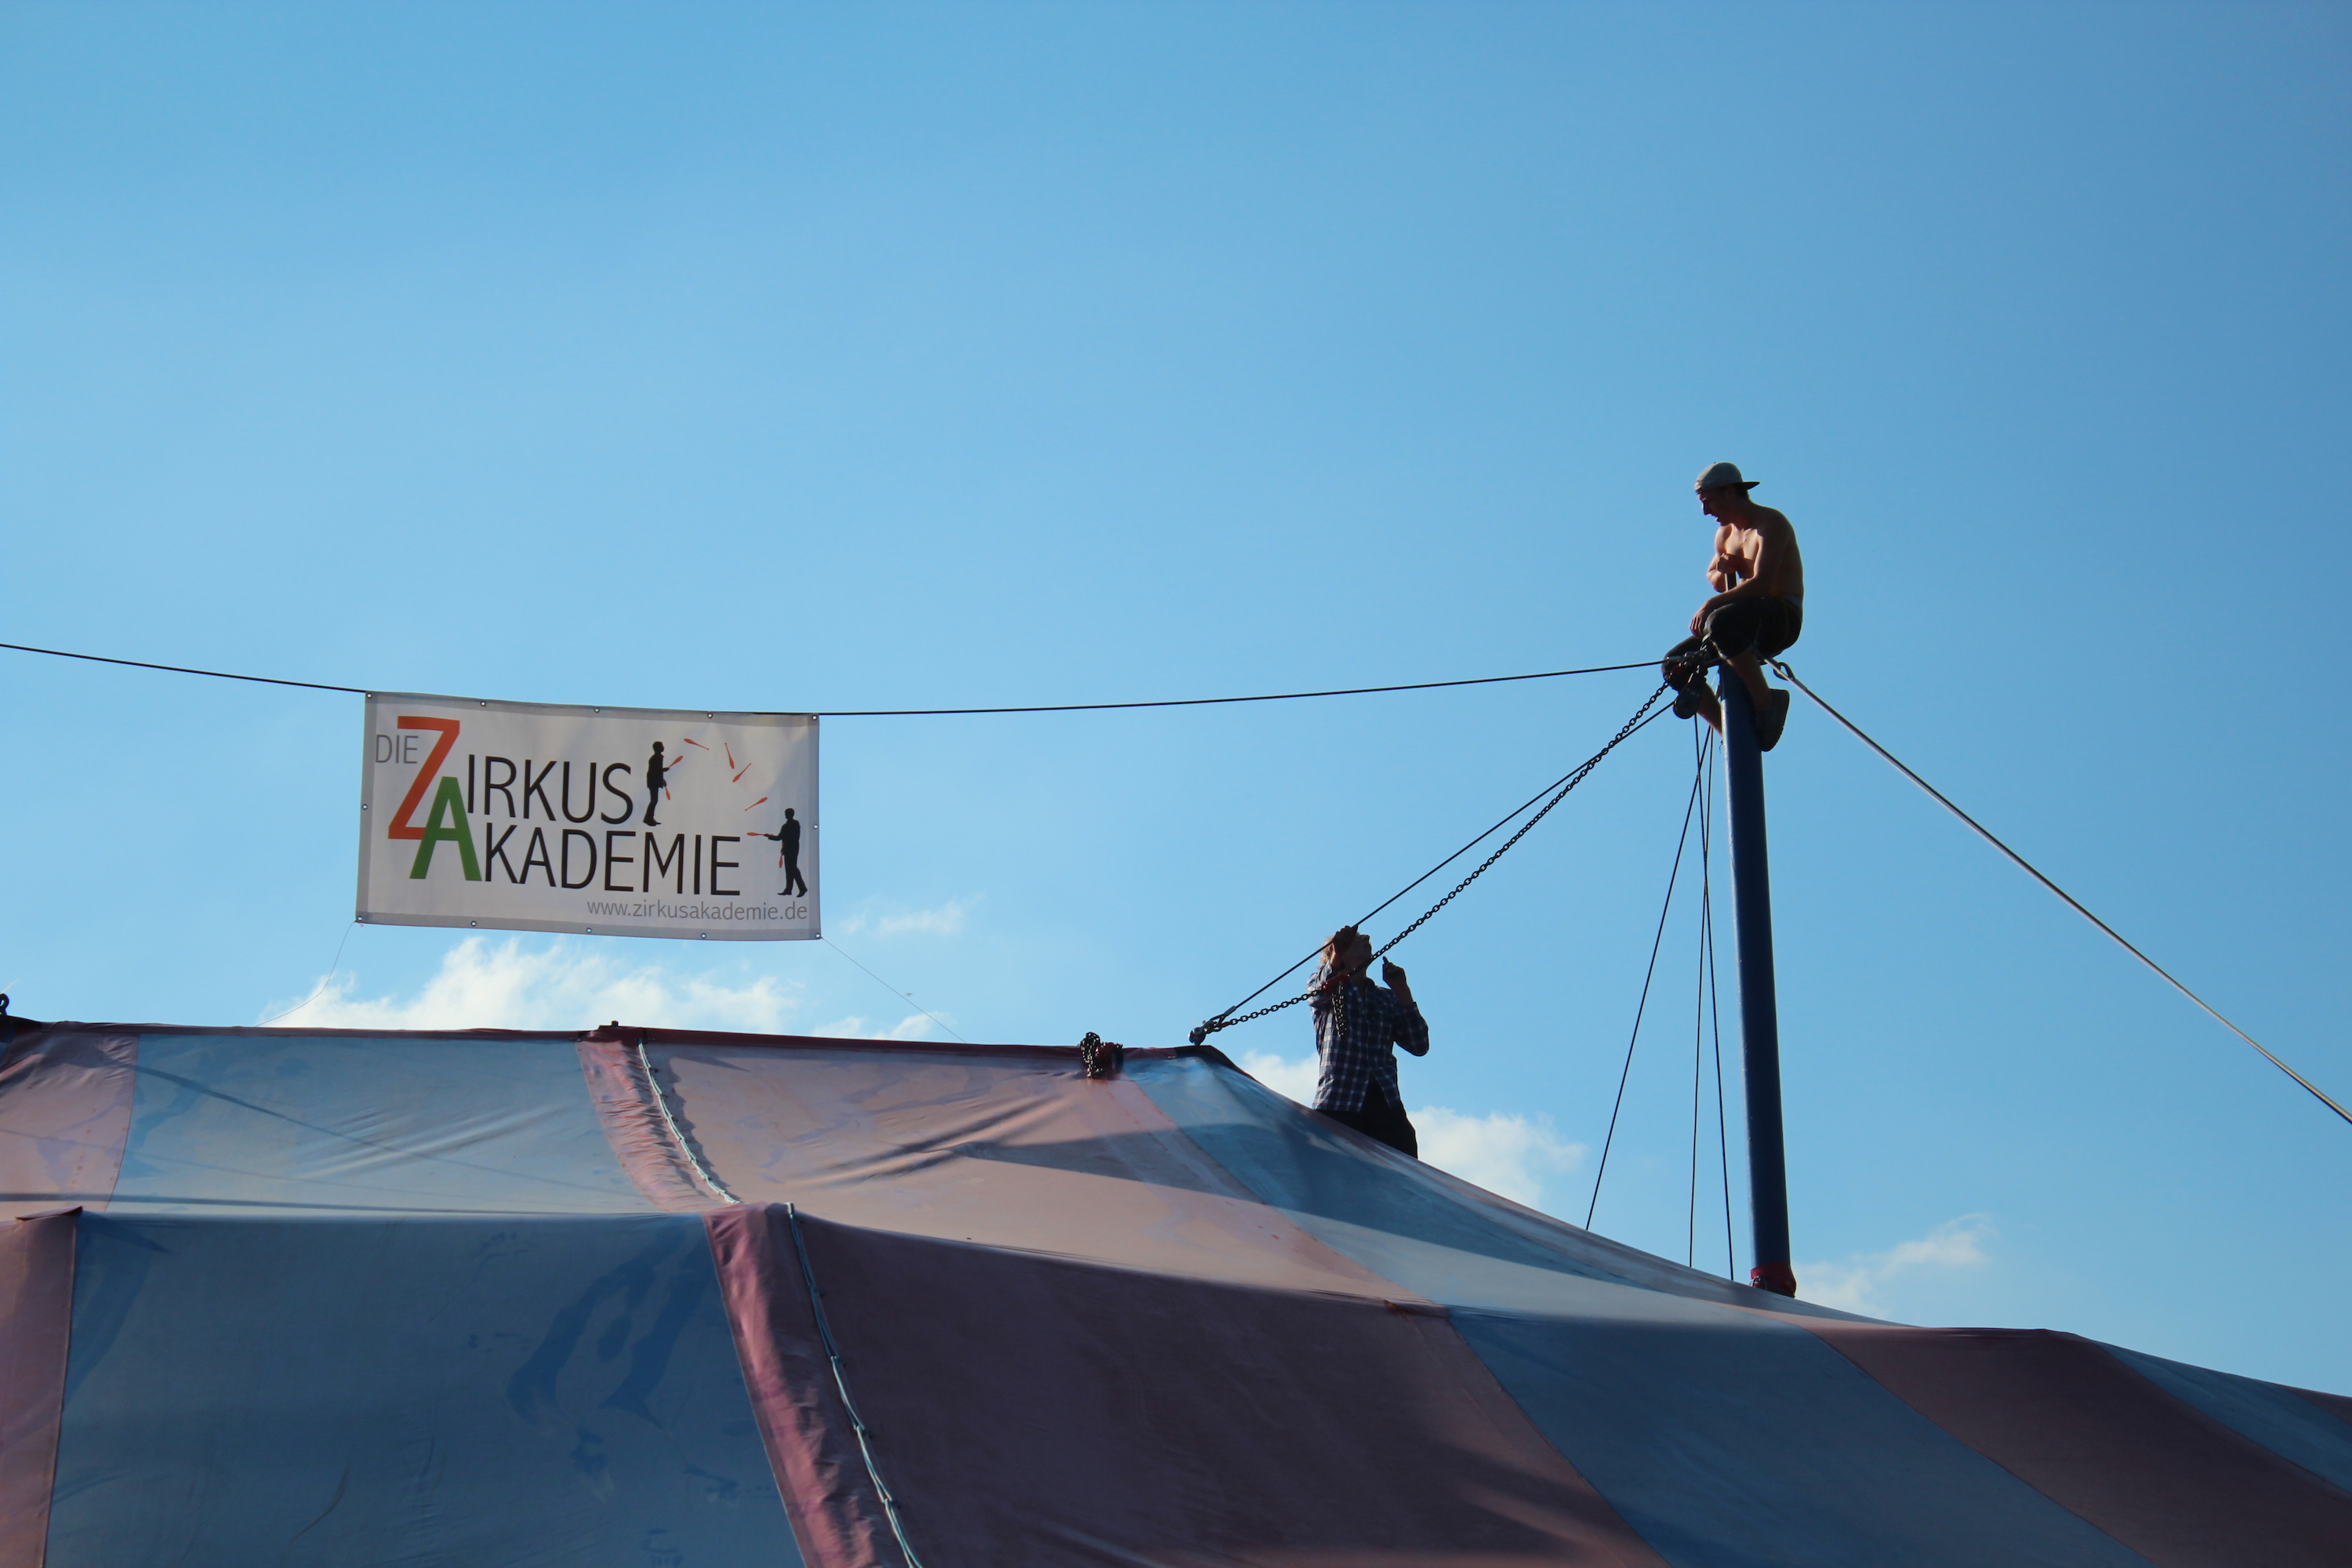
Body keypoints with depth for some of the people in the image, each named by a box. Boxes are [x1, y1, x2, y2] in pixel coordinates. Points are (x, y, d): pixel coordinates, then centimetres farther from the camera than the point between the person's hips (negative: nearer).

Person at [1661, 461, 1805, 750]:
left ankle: (1766, 702, -28)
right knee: (1676, 666, -1)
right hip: (1752, 623, 9)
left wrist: (1712, 605, -27)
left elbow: (1761, 583, -23)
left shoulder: (1770, 523, -10)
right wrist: (1722, 571, 2)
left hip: (1783, 616, -9)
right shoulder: (1725, 533, 16)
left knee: (1720, 623, -38)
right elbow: (1716, 581, 26)